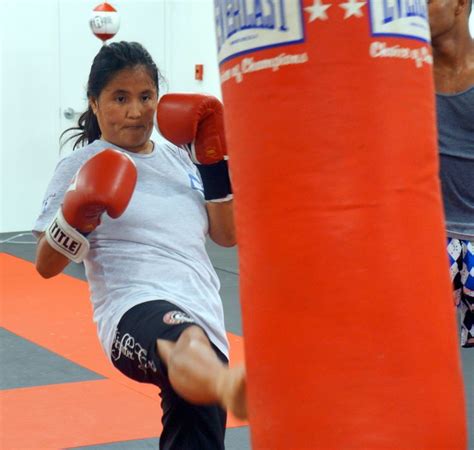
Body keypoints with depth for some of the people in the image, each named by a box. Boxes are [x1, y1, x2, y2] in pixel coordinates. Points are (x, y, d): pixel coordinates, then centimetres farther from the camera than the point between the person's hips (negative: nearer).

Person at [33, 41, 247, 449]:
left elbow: (227, 235, 20)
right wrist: (76, 218, -18)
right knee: (186, 342, -42)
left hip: (202, 316, 7)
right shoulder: (82, 166, 3)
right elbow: (46, 265, 3)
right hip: (136, 311, -7)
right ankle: (232, 388, -79)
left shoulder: (180, 158, 17)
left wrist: (212, 158, 9)